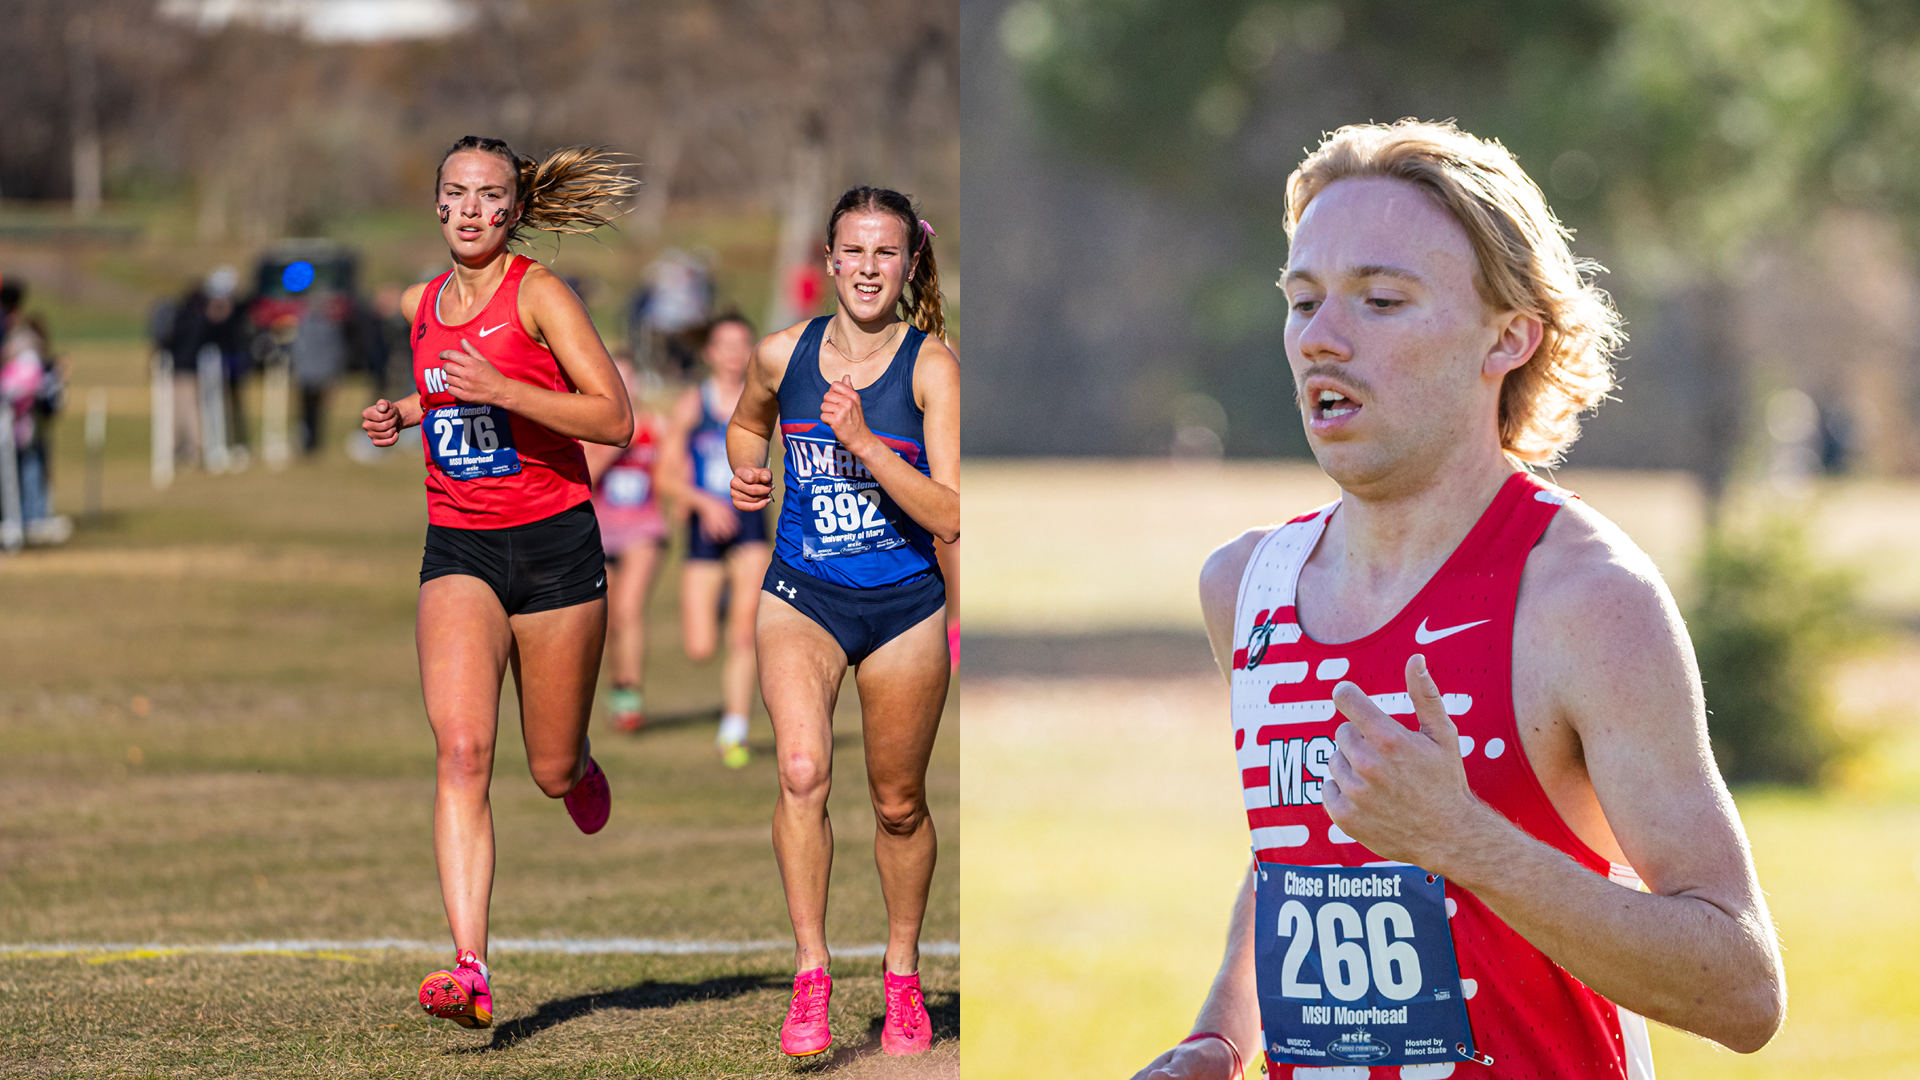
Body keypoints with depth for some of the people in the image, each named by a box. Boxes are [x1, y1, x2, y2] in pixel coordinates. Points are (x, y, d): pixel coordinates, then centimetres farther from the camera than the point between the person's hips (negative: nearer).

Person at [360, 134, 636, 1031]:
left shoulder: (537, 293, -8)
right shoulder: (419, 306, 8)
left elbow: (615, 420, -14)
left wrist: (502, 391, -24)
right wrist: (406, 415, 10)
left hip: (554, 544, -3)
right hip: (458, 551, 3)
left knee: (552, 772, 7)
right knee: (460, 748, -18)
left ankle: (579, 764, 48)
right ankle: (470, 968, -27)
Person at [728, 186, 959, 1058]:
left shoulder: (930, 367, -11)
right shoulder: (782, 355, -2)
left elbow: (949, 518, -18)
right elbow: (747, 424, 23)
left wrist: (864, 443, -26)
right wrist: (744, 474, 2)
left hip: (904, 608, -1)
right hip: (802, 597, 1)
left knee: (898, 805, 11)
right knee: (802, 770, -23)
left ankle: (902, 974, 33)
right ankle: (809, 976, -17)